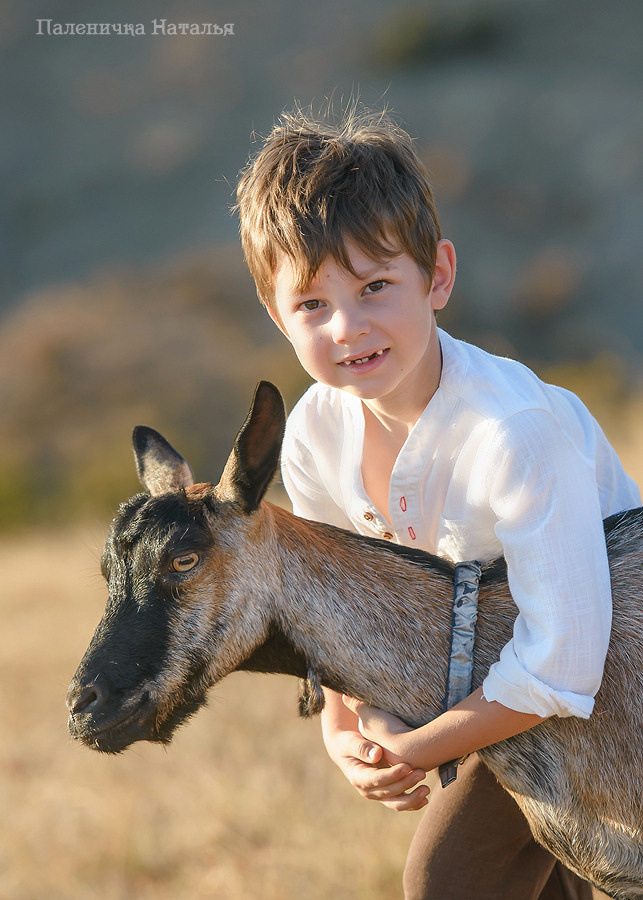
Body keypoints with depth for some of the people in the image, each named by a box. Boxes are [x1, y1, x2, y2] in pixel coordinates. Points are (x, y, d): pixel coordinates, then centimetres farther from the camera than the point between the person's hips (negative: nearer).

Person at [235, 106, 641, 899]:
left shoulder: (520, 430, -36)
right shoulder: (313, 437, -15)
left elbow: (560, 663, -36)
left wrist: (417, 749, -26)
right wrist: (342, 720, -15)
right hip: (502, 680, 6)